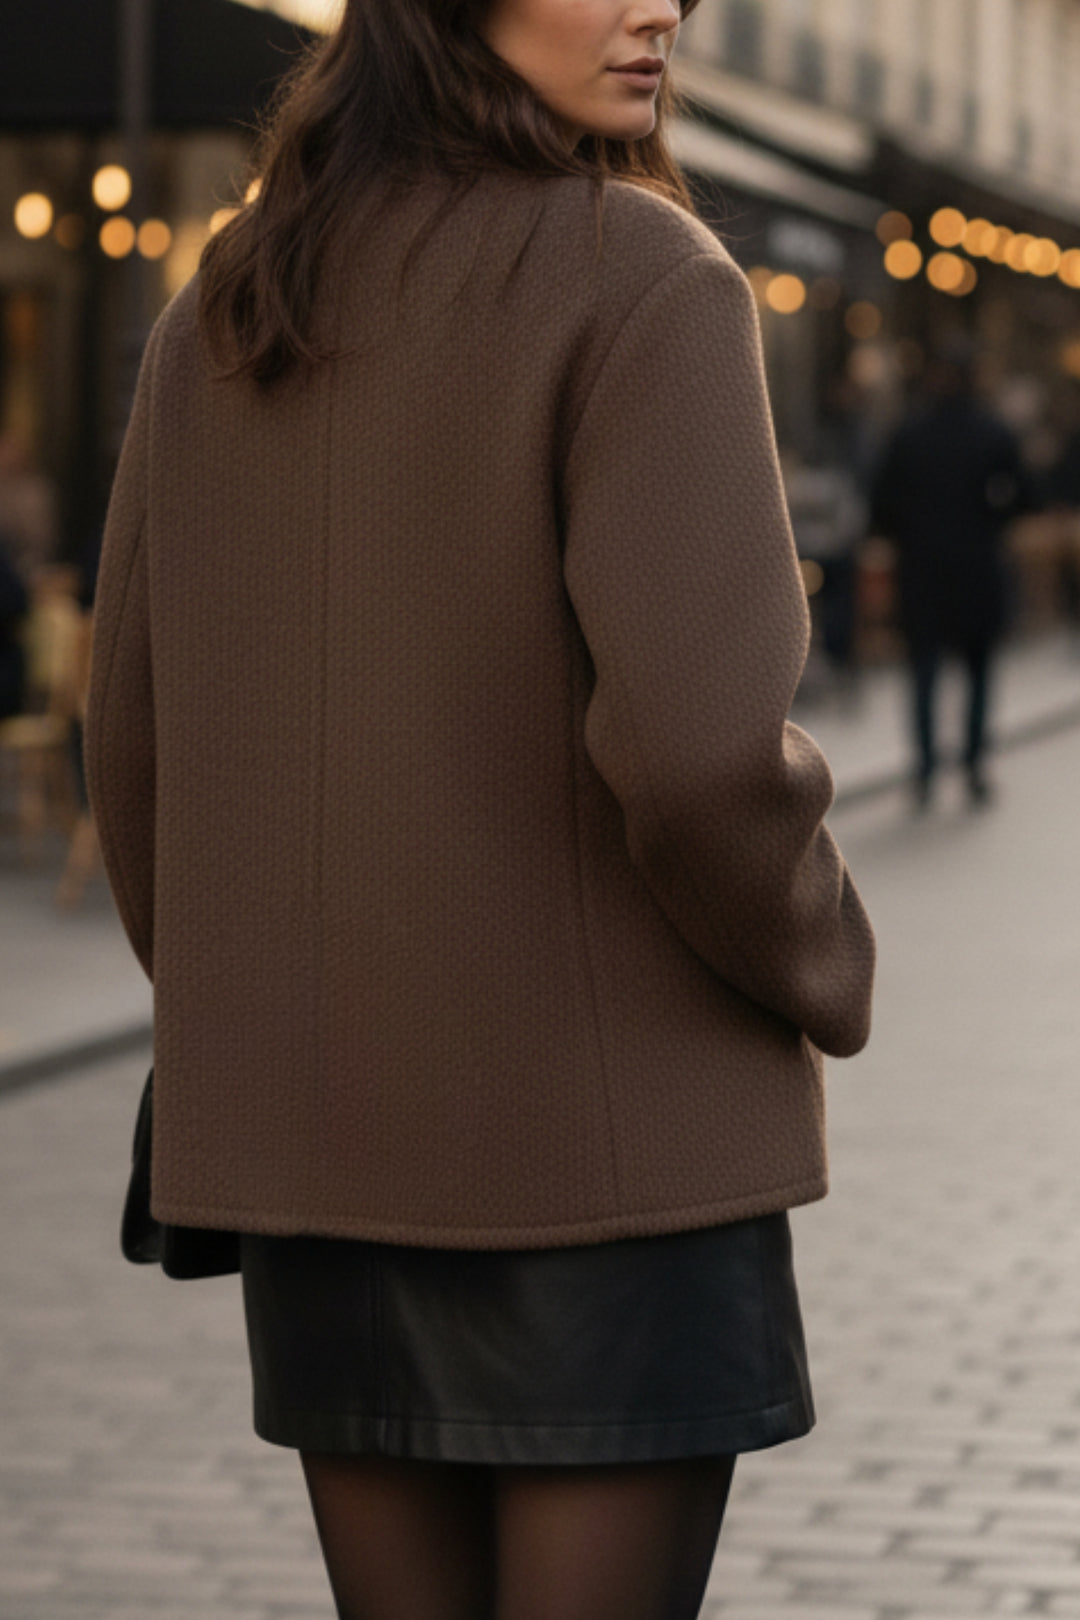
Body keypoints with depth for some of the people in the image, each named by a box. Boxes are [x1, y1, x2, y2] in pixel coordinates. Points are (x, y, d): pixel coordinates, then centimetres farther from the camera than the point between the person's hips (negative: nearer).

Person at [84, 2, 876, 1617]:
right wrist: (820, 970, -3)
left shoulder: (221, 317, 8)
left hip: (332, 1141, 6)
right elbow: (700, 736, -23)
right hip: (606, 1132, -6)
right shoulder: (642, 281, -13)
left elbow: (140, 748, 10)